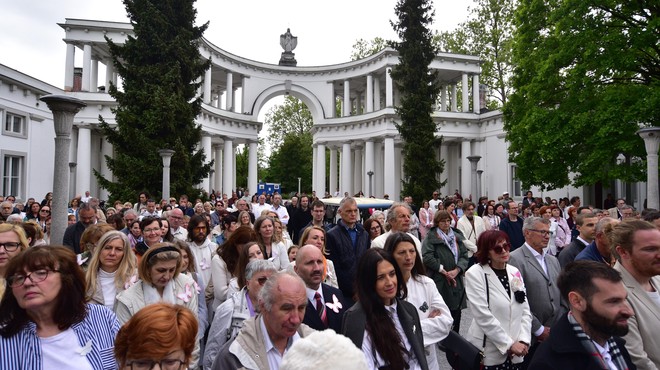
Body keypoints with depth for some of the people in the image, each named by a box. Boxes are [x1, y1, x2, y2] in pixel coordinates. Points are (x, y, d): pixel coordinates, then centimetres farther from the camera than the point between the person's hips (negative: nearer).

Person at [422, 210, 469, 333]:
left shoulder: (457, 236, 12)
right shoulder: (431, 237, -3)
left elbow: (464, 256, 7)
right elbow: (427, 257, -13)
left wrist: (457, 270, -9)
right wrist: (444, 271, -13)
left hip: (456, 280, 5)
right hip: (439, 281, -4)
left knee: (456, 311, 9)